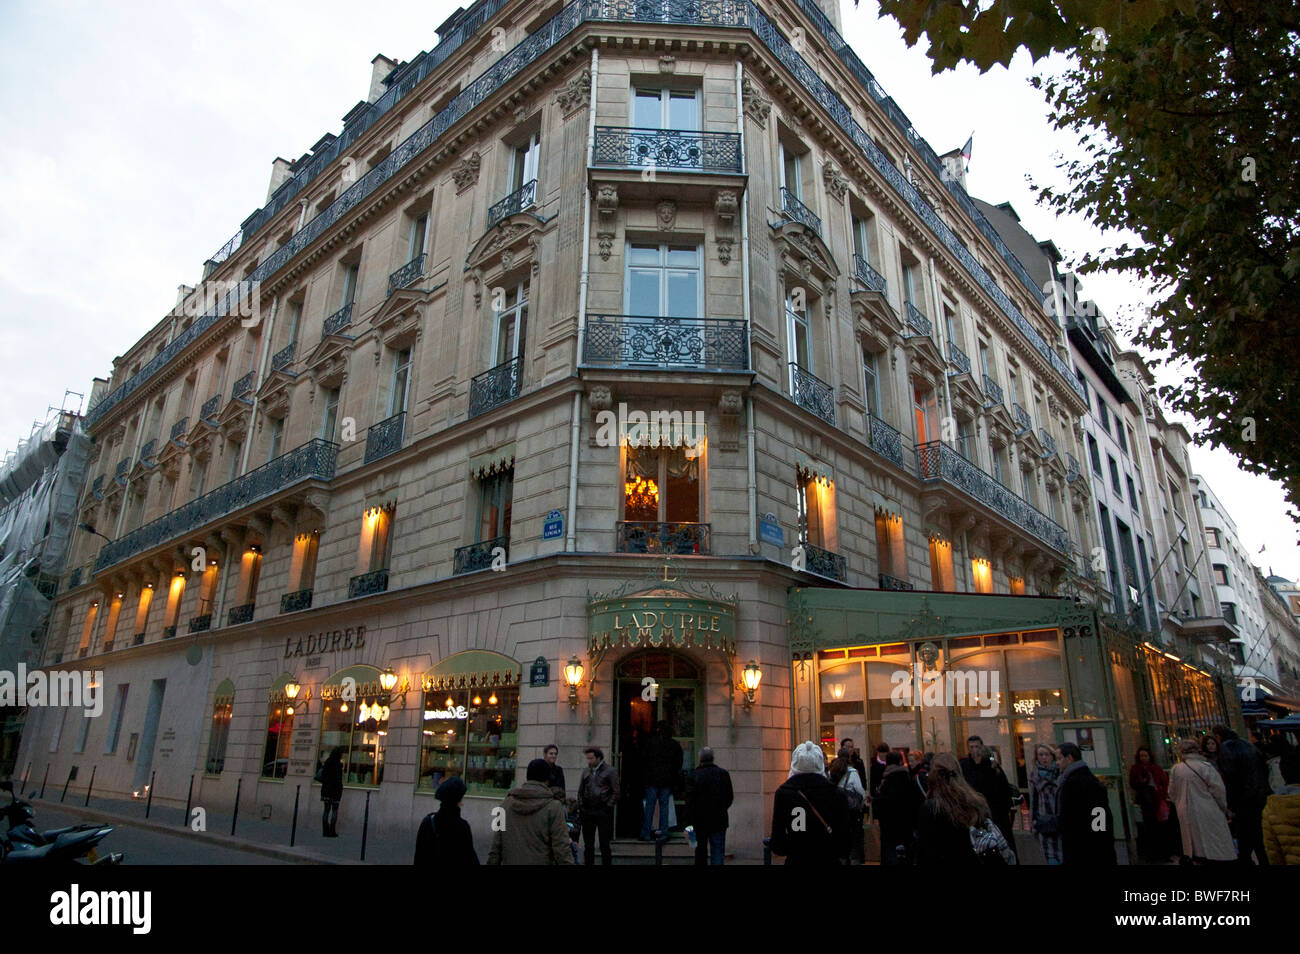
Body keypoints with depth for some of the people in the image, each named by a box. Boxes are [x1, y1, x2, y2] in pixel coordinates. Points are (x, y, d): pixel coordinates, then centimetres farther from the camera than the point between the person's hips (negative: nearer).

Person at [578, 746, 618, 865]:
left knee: (604, 844, -1)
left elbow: (615, 793, -2)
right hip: (587, 811, 4)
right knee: (588, 844, 10)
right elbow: (580, 791, 18)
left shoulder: (610, 771, -3)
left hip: (603, 811, -4)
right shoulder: (586, 771, 11)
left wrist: (608, 807, -9)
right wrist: (581, 806, 6)